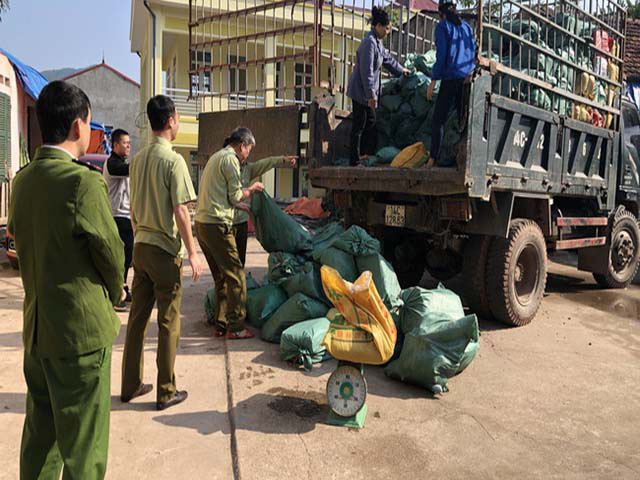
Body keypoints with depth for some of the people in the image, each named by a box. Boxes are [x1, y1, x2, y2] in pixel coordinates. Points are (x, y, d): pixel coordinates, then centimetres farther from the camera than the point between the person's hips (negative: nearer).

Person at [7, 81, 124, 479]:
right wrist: (115, 293, 5)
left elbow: (18, 236, 12)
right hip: (82, 329, -8)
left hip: (36, 327, 8)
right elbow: (111, 251, -14)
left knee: (39, 432, 23)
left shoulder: (22, 180, 3)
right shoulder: (84, 181, -20)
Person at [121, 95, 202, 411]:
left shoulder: (138, 159, 9)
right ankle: (166, 392, 14)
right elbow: (180, 212, -16)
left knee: (137, 317, 14)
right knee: (168, 323, 4)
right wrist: (192, 253, -11)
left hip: (140, 246, 7)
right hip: (166, 249, -7)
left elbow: (133, 208, 14)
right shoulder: (173, 160, -14)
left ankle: (130, 385, 25)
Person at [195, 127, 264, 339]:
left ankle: (220, 324, 19)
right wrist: (251, 189, 10)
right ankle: (235, 327, 0)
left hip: (202, 223, 10)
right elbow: (235, 197, -8)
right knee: (236, 275, -4)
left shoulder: (216, 157, 23)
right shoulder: (230, 159, -7)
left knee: (221, 276, 15)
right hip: (217, 224, -10)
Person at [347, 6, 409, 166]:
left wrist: (400, 69, 41)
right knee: (359, 126, -3)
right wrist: (371, 94, -26)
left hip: (366, 91, 10)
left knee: (370, 122, 19)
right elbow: (366, 71, -25)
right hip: (361, 91, -10)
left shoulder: (377, 41, 12)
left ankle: (365, 153, 31)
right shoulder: (369, 42, -20)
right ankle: (355, 160, 5)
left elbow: (387, 58, 30)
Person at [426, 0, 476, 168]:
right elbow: (473, 53, 15)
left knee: (438, 119, -2)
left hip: (450, 79, -5)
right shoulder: (467, 27, 17)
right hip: (467, 78, 6)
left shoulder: (442, 26, 0)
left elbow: (441, 55, -10)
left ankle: (433, 158, -9)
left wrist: (433, 81, -8)